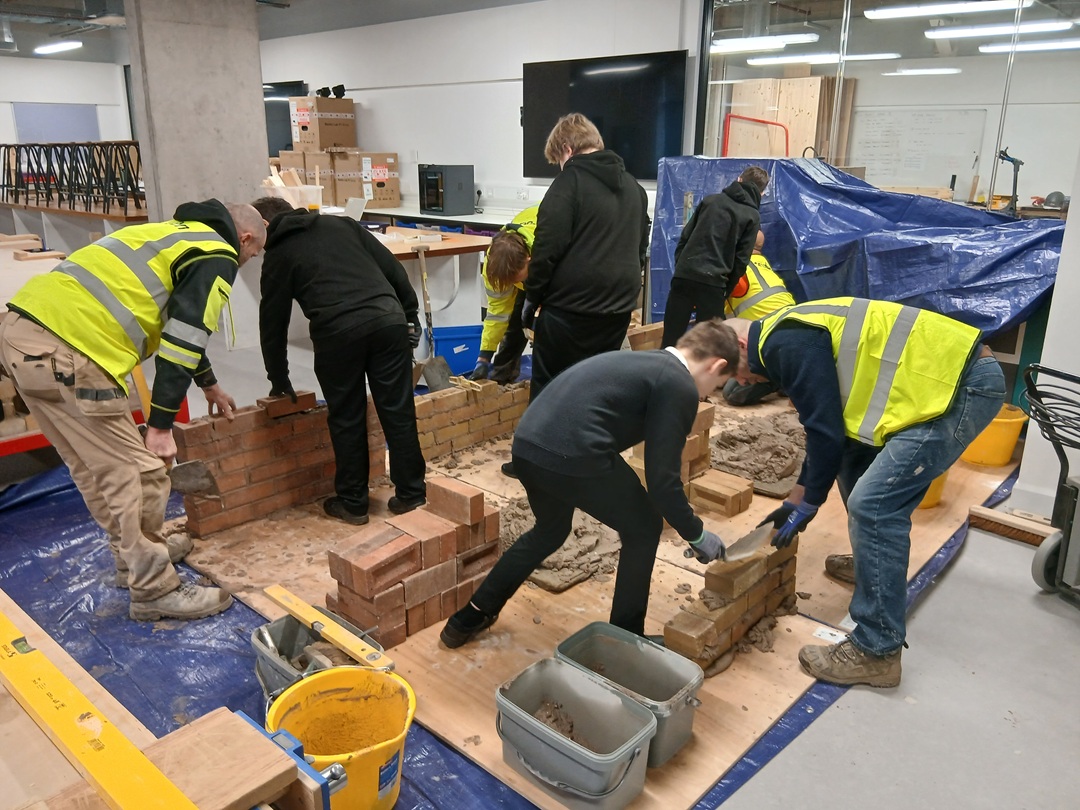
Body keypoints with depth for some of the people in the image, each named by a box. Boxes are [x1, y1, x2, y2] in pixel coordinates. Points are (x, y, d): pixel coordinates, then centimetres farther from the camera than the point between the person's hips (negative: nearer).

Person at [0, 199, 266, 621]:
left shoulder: (175, 235, 30)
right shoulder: (217, 256, 2)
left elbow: (175, 325, 42)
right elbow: (183, 340, -8)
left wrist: (210, 385, 53)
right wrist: (161, 425, -6)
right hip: (65, 348, -10)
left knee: (99, 468, 21)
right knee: (135, 473, 0)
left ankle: (137, 553, 36)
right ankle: (155, 590, 11)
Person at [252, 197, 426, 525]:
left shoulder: (277, 255, 17)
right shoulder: (341, 224, 24)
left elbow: (273, 323, 20)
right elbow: (392, 266, 15)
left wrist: (278, 379, 30)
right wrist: (410, 313, 18)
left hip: (338, 332, -3)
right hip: (389, 319, 3)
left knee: (346, 420, 12)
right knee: (399, 412, 10)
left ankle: (352, 503, 22)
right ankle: (411, 494, 20)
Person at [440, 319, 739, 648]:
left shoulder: (643, 361, 26)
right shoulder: (680, 388, 0)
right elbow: (661, 478, -4)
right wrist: (696, 535, 12)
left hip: (527, 444, 9)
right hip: (573, 455, -9)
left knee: (549, 531, 33)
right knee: (644, 529, 16)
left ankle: (470, 618, 41)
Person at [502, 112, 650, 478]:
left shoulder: (570, 182, -9)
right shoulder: (633, 187, 15)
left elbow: (548, 248, -15)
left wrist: (531, 298, -5)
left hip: (569, 307, -7)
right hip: (618, 306, 7)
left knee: (548, 386, 6)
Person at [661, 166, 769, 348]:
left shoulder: (710, 200, 17)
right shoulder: (752, 216, 7)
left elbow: (684, 238, 14)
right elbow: (741, 261, 2)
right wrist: (727, 291, 11)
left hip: (684, 275, 3)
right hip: (713, 283, -3)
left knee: (670, 340, 5)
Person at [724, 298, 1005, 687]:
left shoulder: (787, 345, -14)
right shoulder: (792, 335, 18)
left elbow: (826, 430, -13)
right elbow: (830, 423, 25)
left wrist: (808, 503, 1)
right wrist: (797, 496, 27)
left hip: (963, 386, -11)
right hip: (954, 374, 11)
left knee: (874, 504, -14)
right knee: (855, 460, 22)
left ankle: (877, 651, -5)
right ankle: (874, 562, 40)